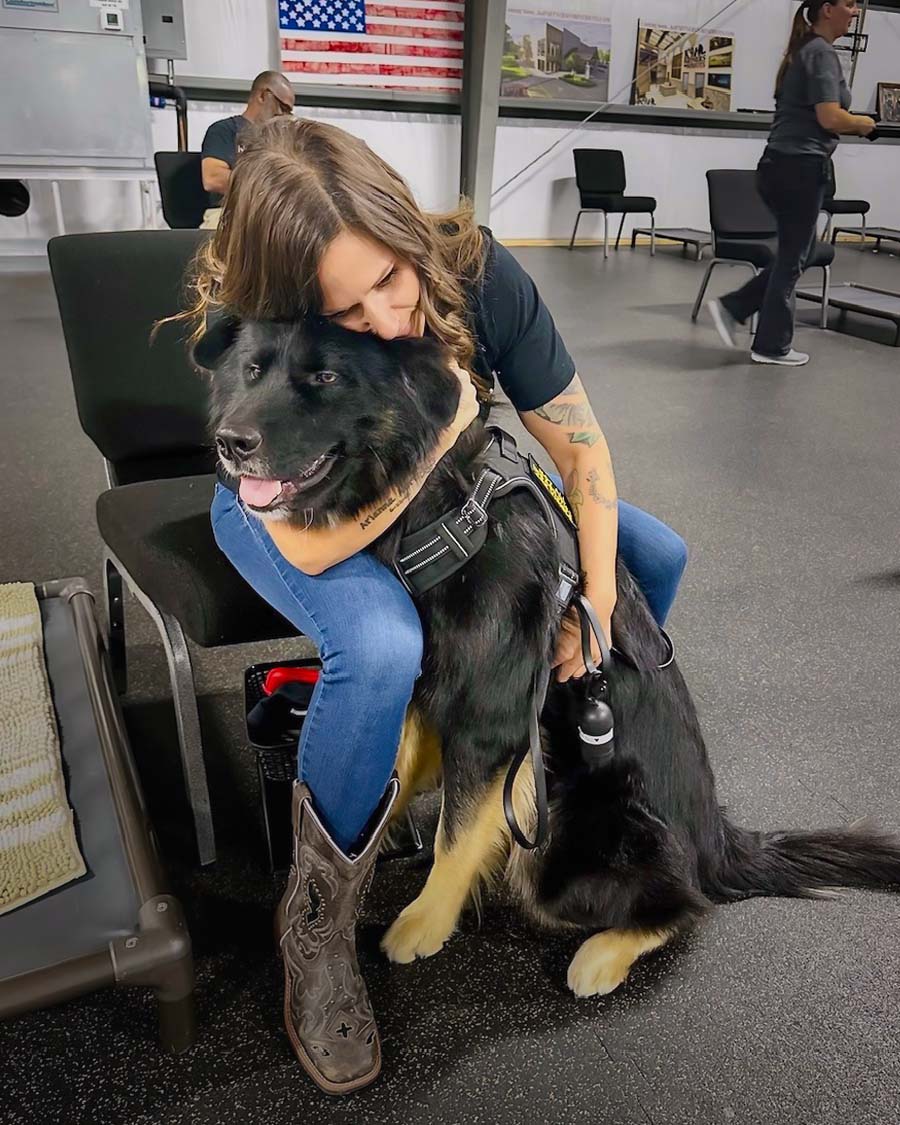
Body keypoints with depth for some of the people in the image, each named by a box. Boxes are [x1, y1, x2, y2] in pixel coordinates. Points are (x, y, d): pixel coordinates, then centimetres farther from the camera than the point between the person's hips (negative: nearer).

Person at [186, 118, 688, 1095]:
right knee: (383, 650, -38)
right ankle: (315, 922, -10)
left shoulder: (477, 273, -26)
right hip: (291, 509, -4)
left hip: (449, 482, 4)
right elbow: (310, 544, -37)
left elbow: (581, 444, -17)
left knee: (655, 555, -2)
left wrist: (597, 606, -21)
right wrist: (446, 419, -38)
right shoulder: (249, 334, -33)